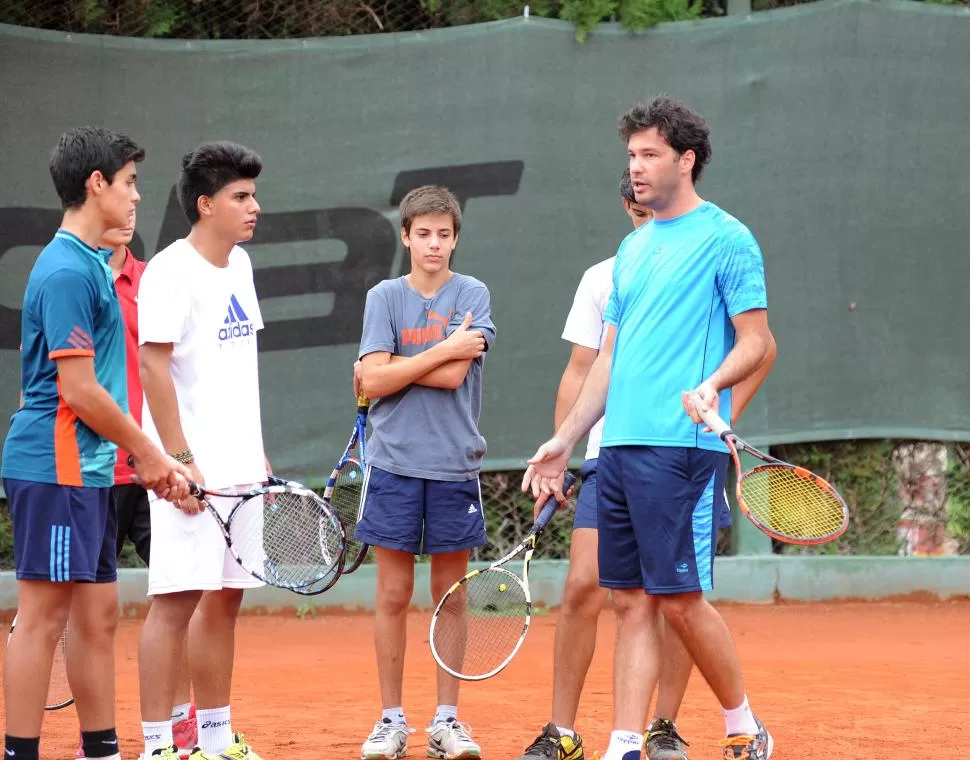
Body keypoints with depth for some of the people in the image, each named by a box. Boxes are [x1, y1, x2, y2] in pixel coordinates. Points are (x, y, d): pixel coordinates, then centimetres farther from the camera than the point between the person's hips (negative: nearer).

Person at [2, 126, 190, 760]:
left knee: (99, 613, 11)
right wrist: (149, 453, -8)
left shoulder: (91, 267, 17)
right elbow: (77, 388, -18)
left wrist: (150, 458, 14)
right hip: (54, 466, -10)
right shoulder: (68, 270, -15)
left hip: (88, 469, 10)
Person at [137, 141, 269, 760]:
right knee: (177, 601, -8)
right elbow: (154, 367, -16)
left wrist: (257, 453, 17)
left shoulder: (239, 265, 14)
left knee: (225, 598, 10)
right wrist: (180, 461, -21)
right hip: (191, 471, -8)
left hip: (240, 468, 8)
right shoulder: (171, 273, -11)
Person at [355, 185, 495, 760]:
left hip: (455, 466, 0)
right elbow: (373, 382, -6)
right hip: (394, 463, 0)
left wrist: (395, 366, -4)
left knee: (450, 596, 5)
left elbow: (454, 376, -10)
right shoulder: (384, 297, 4)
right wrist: (442, 351, -9)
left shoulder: (472, 296, 1)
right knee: (394, 596, 2)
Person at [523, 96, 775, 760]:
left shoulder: (726, 239, -2)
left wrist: (713, 383, -25)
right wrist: (563, 443, 21)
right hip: (619, 448, 7)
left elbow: (756, 340, -6)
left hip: (681, 447, -7)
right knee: (632, 604, 4)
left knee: (680, 598, -8)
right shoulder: (633, 249, 20)